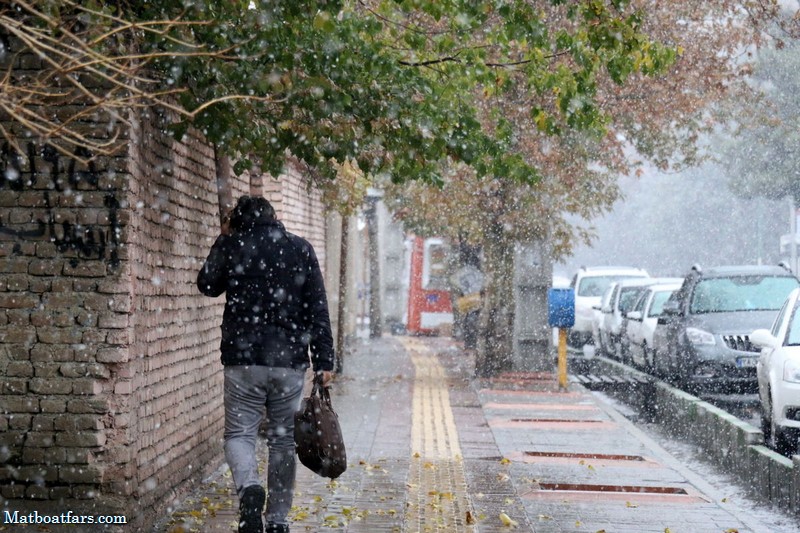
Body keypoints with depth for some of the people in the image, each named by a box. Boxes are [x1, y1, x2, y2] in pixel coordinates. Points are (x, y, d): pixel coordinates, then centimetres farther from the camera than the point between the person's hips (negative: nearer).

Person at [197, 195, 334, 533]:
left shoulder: (232, 246, 1)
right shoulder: (301, 249, 5)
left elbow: (207, 286, 18)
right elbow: (318, 309, 3)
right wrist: (323, 360, 5)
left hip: (243, 359, -2)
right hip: (290, 361, 2)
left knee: (239, 433, 5)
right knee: (283, 439, 11)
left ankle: (249, 486, -25)